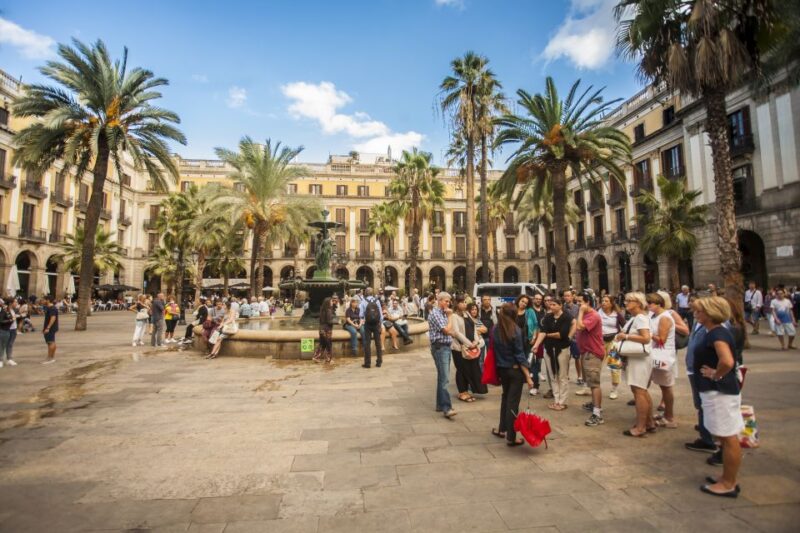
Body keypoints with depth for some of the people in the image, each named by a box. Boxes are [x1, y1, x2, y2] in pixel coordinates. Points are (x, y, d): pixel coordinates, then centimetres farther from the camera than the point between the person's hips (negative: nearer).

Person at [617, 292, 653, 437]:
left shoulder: (641, 318, -17)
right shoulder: (633, 318, 13)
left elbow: (646, 339, -27)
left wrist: (626, 336, -21)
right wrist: (623, 336, 5)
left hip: (640, 358, -10)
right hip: (634, 357, 10)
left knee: (638, 391, -7)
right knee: (642, 391, 16)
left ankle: (640, 427, -1)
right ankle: (649, 423, 27)